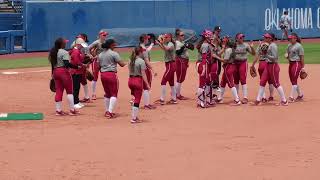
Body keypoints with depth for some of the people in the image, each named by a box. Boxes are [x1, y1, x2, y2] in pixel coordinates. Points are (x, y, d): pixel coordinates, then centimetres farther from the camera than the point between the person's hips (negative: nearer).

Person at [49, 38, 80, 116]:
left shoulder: (53, 52, 12)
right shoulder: (64, 52, -12)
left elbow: (52, 64, 15)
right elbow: (67, 64, -23)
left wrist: (53, 74, 20)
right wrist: (77, 67, -25)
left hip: (55, 71, 8)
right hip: (63, 71, -8)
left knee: (58, 91, 10)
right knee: (69, 91, 0)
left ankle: (58, 110, 11)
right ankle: (72, 110, 0)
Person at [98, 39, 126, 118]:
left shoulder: (100, 55, 12)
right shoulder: (114, 54, -9)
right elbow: (121, 64, -11)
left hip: (103, 75, 7)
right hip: (111, 75, -7)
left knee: (107, 94, 18)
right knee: (114, 94, -1)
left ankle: (107, 111, 23)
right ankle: (110, 112, -13)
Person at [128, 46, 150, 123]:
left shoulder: (131, 61, 8)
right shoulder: (141, 61, -13)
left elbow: (130, 72, 12)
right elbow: (143, 74, -16)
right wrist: (147, 84, -14)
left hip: (130, 80, 7)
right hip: (138, 80, -7)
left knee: (135, 98, 22)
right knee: (137, 100, 2)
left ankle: (134, 116, 21)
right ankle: (134, 118, 4)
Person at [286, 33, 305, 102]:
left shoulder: (299, 46, -10)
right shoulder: (289, 45, 12)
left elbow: (302, 57, -11)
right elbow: (288, 53, 23)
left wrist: (303, 67, -12)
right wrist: (287, 55, -2)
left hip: (297, 63, -9)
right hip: (291, 64, 9)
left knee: (294, 81, -10)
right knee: (292, 80, 11)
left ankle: (291, 97, -10)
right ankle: (300, 95, 25)